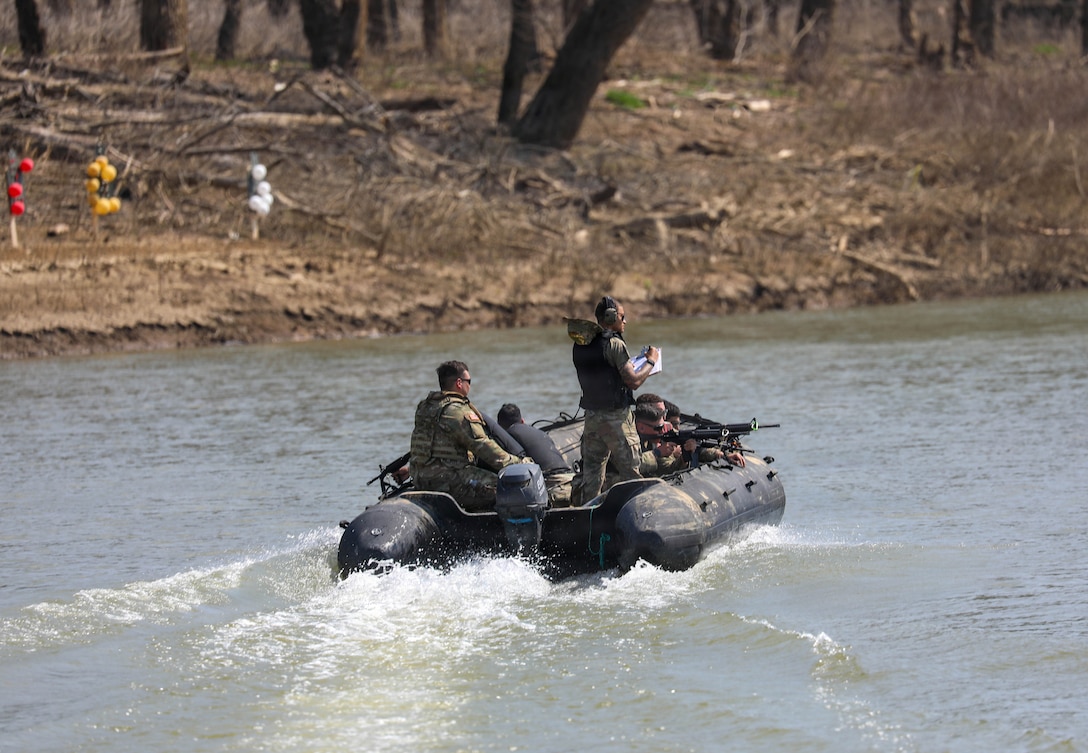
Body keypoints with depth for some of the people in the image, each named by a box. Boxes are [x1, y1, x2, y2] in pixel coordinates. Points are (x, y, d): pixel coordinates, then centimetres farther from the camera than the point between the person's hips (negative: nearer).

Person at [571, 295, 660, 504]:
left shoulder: (581, 345, 7)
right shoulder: (615, 344, -15)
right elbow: (634, 381, -17)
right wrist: (651, 362, -1)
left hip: (591, 415, 7)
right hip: (616, 417, -7)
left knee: (591, 473, 11)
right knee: (630, 473, 0)